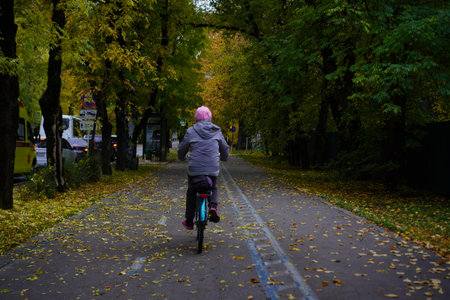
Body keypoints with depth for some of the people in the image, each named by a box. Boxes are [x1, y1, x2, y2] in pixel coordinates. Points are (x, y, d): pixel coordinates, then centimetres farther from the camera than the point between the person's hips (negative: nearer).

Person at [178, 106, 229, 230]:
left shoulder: (191, 131, 0)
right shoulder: (217, 131, 6)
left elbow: (182, 149, 6)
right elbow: (224, 148, 15)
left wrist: (182, 157, 30)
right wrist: (223, 158, 37)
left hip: (194, 169, -1)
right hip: (213, 169, 1)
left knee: (191, 193, 21)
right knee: (214, 188, 29)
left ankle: (189, 222, 25)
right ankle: (213, 207, 0)